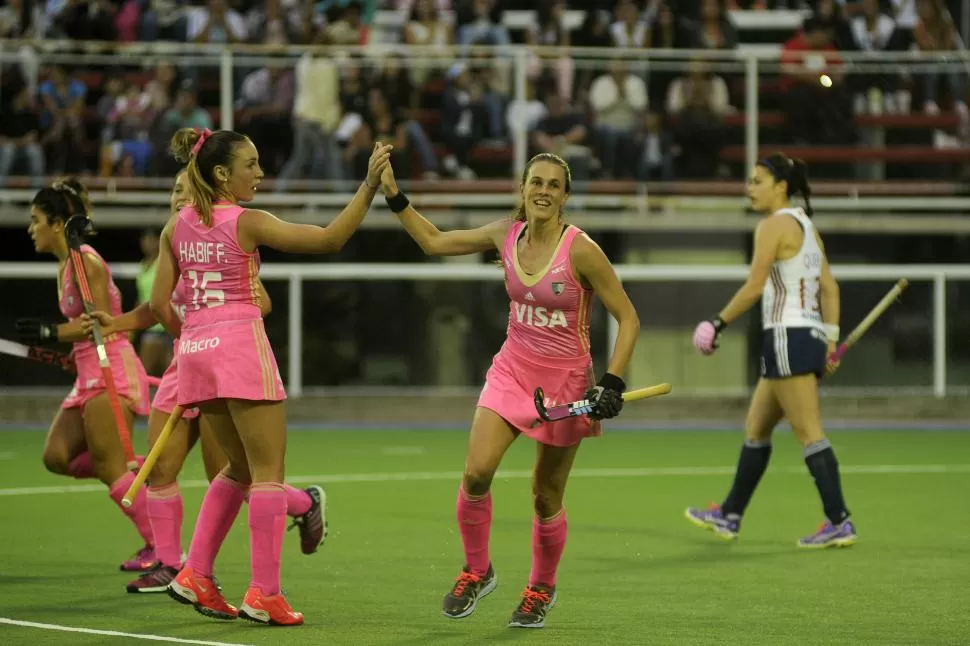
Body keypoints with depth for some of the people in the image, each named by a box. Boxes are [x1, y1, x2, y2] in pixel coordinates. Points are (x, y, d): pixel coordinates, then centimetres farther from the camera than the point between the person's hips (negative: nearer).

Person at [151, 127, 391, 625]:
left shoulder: (177, 227, 9)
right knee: (268, 472, -1)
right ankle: (264, 594, -7)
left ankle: (195, 575, 13)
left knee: (239, 467, 20)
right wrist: (369, 187, -10)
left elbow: (159, 304, 7)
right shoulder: (247, 223, -8)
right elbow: (330, 238, -11)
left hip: (195, 348, 7)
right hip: (241, 342, -7)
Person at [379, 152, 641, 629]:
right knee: (476, 472, -16)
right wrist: (394, 197, 5)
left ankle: (542, 589, 30)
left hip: (565, 381, -3)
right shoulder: (506, 235, -2)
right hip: (512, 370, 3)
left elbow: (628, 319, -11)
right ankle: (476, 572, 7)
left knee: (546, 496, 5)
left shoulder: (580, 251, -17)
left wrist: (612, 384, -18)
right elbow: (434, 242, 12)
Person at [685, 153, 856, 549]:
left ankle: (839, 523, -12)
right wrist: (830, 341, 14)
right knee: (755, 428, 17)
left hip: (787, 338, -10)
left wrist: (719, 324, -6)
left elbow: (754, 287, -15)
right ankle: (729, 516, 24)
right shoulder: (806, 226, 16)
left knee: (809, 434, -9)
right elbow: (830, 288, 14)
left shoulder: (774, 225, -11)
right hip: (811, 335, 10)